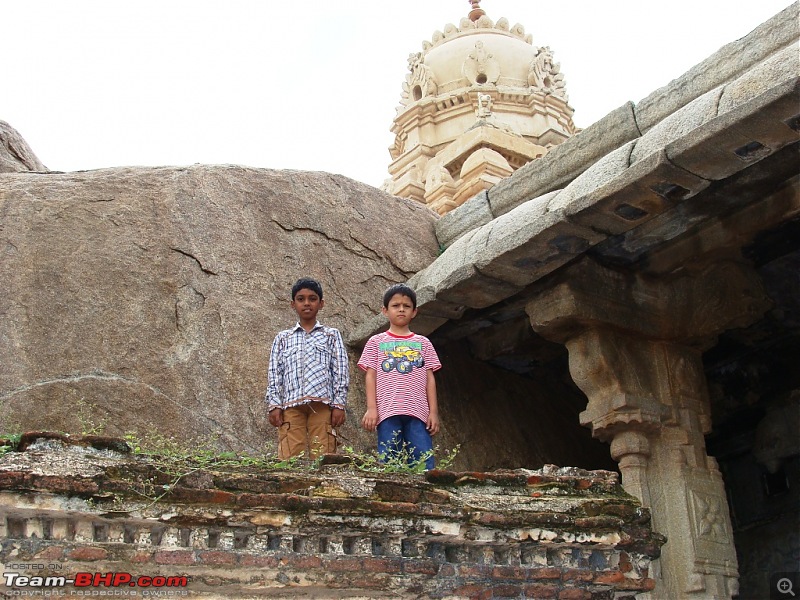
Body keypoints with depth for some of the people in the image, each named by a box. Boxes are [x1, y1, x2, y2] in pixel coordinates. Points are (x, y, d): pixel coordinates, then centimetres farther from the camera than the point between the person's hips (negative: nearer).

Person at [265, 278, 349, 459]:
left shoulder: (331, 335, 16)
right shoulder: (283, 338, 20)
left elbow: (341, 371, 9)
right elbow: (275, 374, 14)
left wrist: (339, 404, -1)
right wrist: (274, 405, 2)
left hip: (322, 404, -1)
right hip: (290, 404, 1)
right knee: (290, 459, -8)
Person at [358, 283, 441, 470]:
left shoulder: (423, 343, 17)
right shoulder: (376, 342, 13)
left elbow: (429, 378, 13)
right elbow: (371, 376, 7)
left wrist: (434, 411, 5)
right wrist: (371, 408, -4)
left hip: (417, 412, 1)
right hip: (387, 412, -1)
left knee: (425, 465, -7)